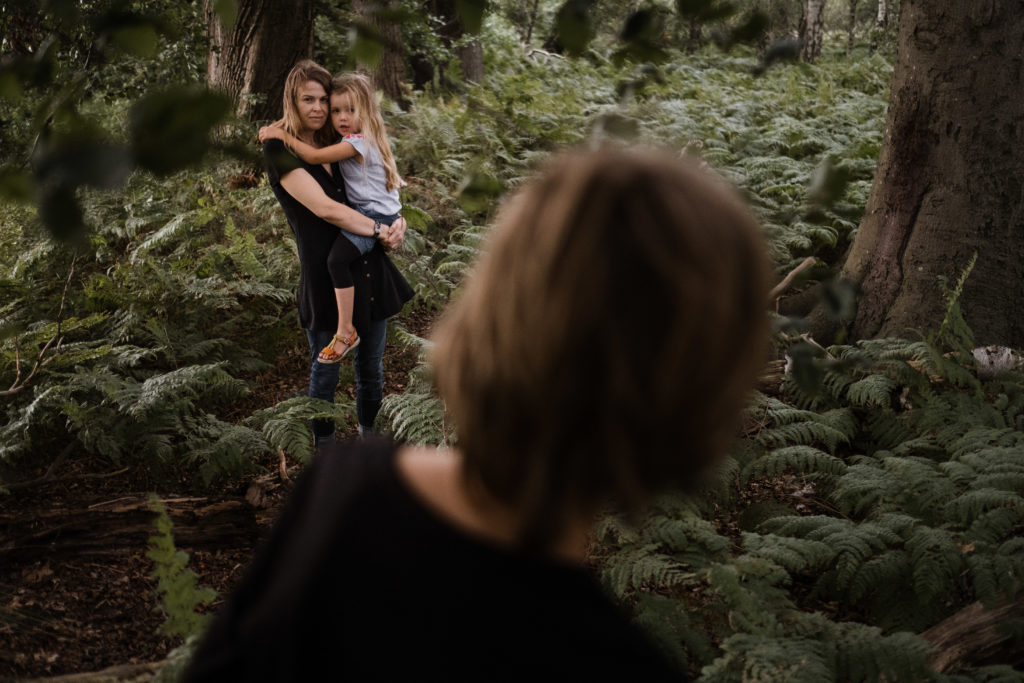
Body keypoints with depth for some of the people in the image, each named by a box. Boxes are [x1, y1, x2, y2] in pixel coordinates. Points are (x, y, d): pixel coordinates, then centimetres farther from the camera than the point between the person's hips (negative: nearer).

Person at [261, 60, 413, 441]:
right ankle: (325, 449, 21)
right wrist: (380, 231, -13)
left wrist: (397, 220, -2)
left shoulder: (336, 146, 12)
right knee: (325, 371, 6)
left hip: (368, 267, 6)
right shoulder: (280, 150, -9)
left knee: (370, 367, 13)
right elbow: (325, 209, -18)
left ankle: (368, 437, 29)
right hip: (325, 274, -6)